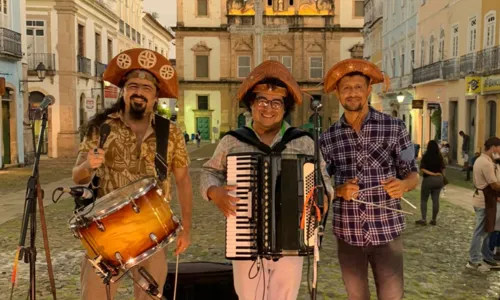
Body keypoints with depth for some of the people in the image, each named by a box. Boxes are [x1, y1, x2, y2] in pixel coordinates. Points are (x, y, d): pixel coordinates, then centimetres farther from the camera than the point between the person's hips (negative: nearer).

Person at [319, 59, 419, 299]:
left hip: (387, 230, -2)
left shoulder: (394, 128, -4)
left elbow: (413, 175, 1)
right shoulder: (327, 138, 1)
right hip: (348, 233, 2)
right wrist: (340, 191, -14)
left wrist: (403, 185, -22)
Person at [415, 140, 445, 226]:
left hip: (428, 179, -4)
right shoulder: (440, 157, 0)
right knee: (436, 200, 8)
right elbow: (443, 169, 2)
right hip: (438, 180, 4)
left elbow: (422, 169, -17)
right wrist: (442, 178, 11)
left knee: (424, 200, 6)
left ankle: (423, 219, 2)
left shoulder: (426, 156, -10)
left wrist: (432, 174, -14)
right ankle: (434, 220, 14)